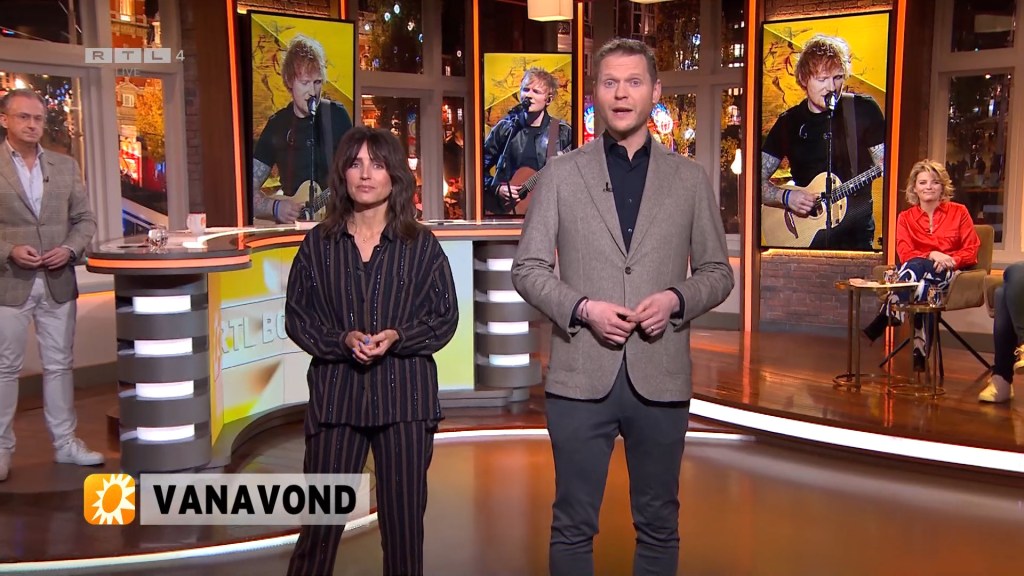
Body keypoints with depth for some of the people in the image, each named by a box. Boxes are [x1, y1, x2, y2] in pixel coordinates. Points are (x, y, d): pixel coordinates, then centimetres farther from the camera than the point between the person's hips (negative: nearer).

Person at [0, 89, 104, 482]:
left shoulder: (65, 166, 9)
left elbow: (85, 219, 11)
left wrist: (71, 248, -7)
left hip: (58, 282, 4)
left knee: (60, 365, 10)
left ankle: (65, 443, 20)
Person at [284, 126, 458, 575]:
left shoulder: (422, 245, 3)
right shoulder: (318, 243, 5)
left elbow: (445, 317, 3)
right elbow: (297, 316, 5)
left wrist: (398, 336, -13)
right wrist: (342, 339, -12)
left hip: (404, 394, 0)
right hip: (336, 391, 1)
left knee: (403, 519, 7)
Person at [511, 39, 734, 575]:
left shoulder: (690, 179, 7)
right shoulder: (560, 174, 4)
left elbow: (717, 272, 9)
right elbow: (528, 268, 3)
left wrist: (675, 299, -11)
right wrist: (583, 308, -14)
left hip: (661, 378, 1)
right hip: (581, 376, -1)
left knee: (658, 524, 13)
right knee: (573, 525, 8)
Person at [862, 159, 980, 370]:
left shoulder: (958, 212, 11)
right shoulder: (905, 217, 13)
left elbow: (971, 251, 4)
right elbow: (905, 255, 1)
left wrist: (949, 260, -17)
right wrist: (931, 255, -20)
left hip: (949, 274, -2)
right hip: (917, 274, 2)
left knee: (915, 267, -37)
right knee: (924, 290, -40)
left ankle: (878, 326, -42)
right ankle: (919, 351, -44)